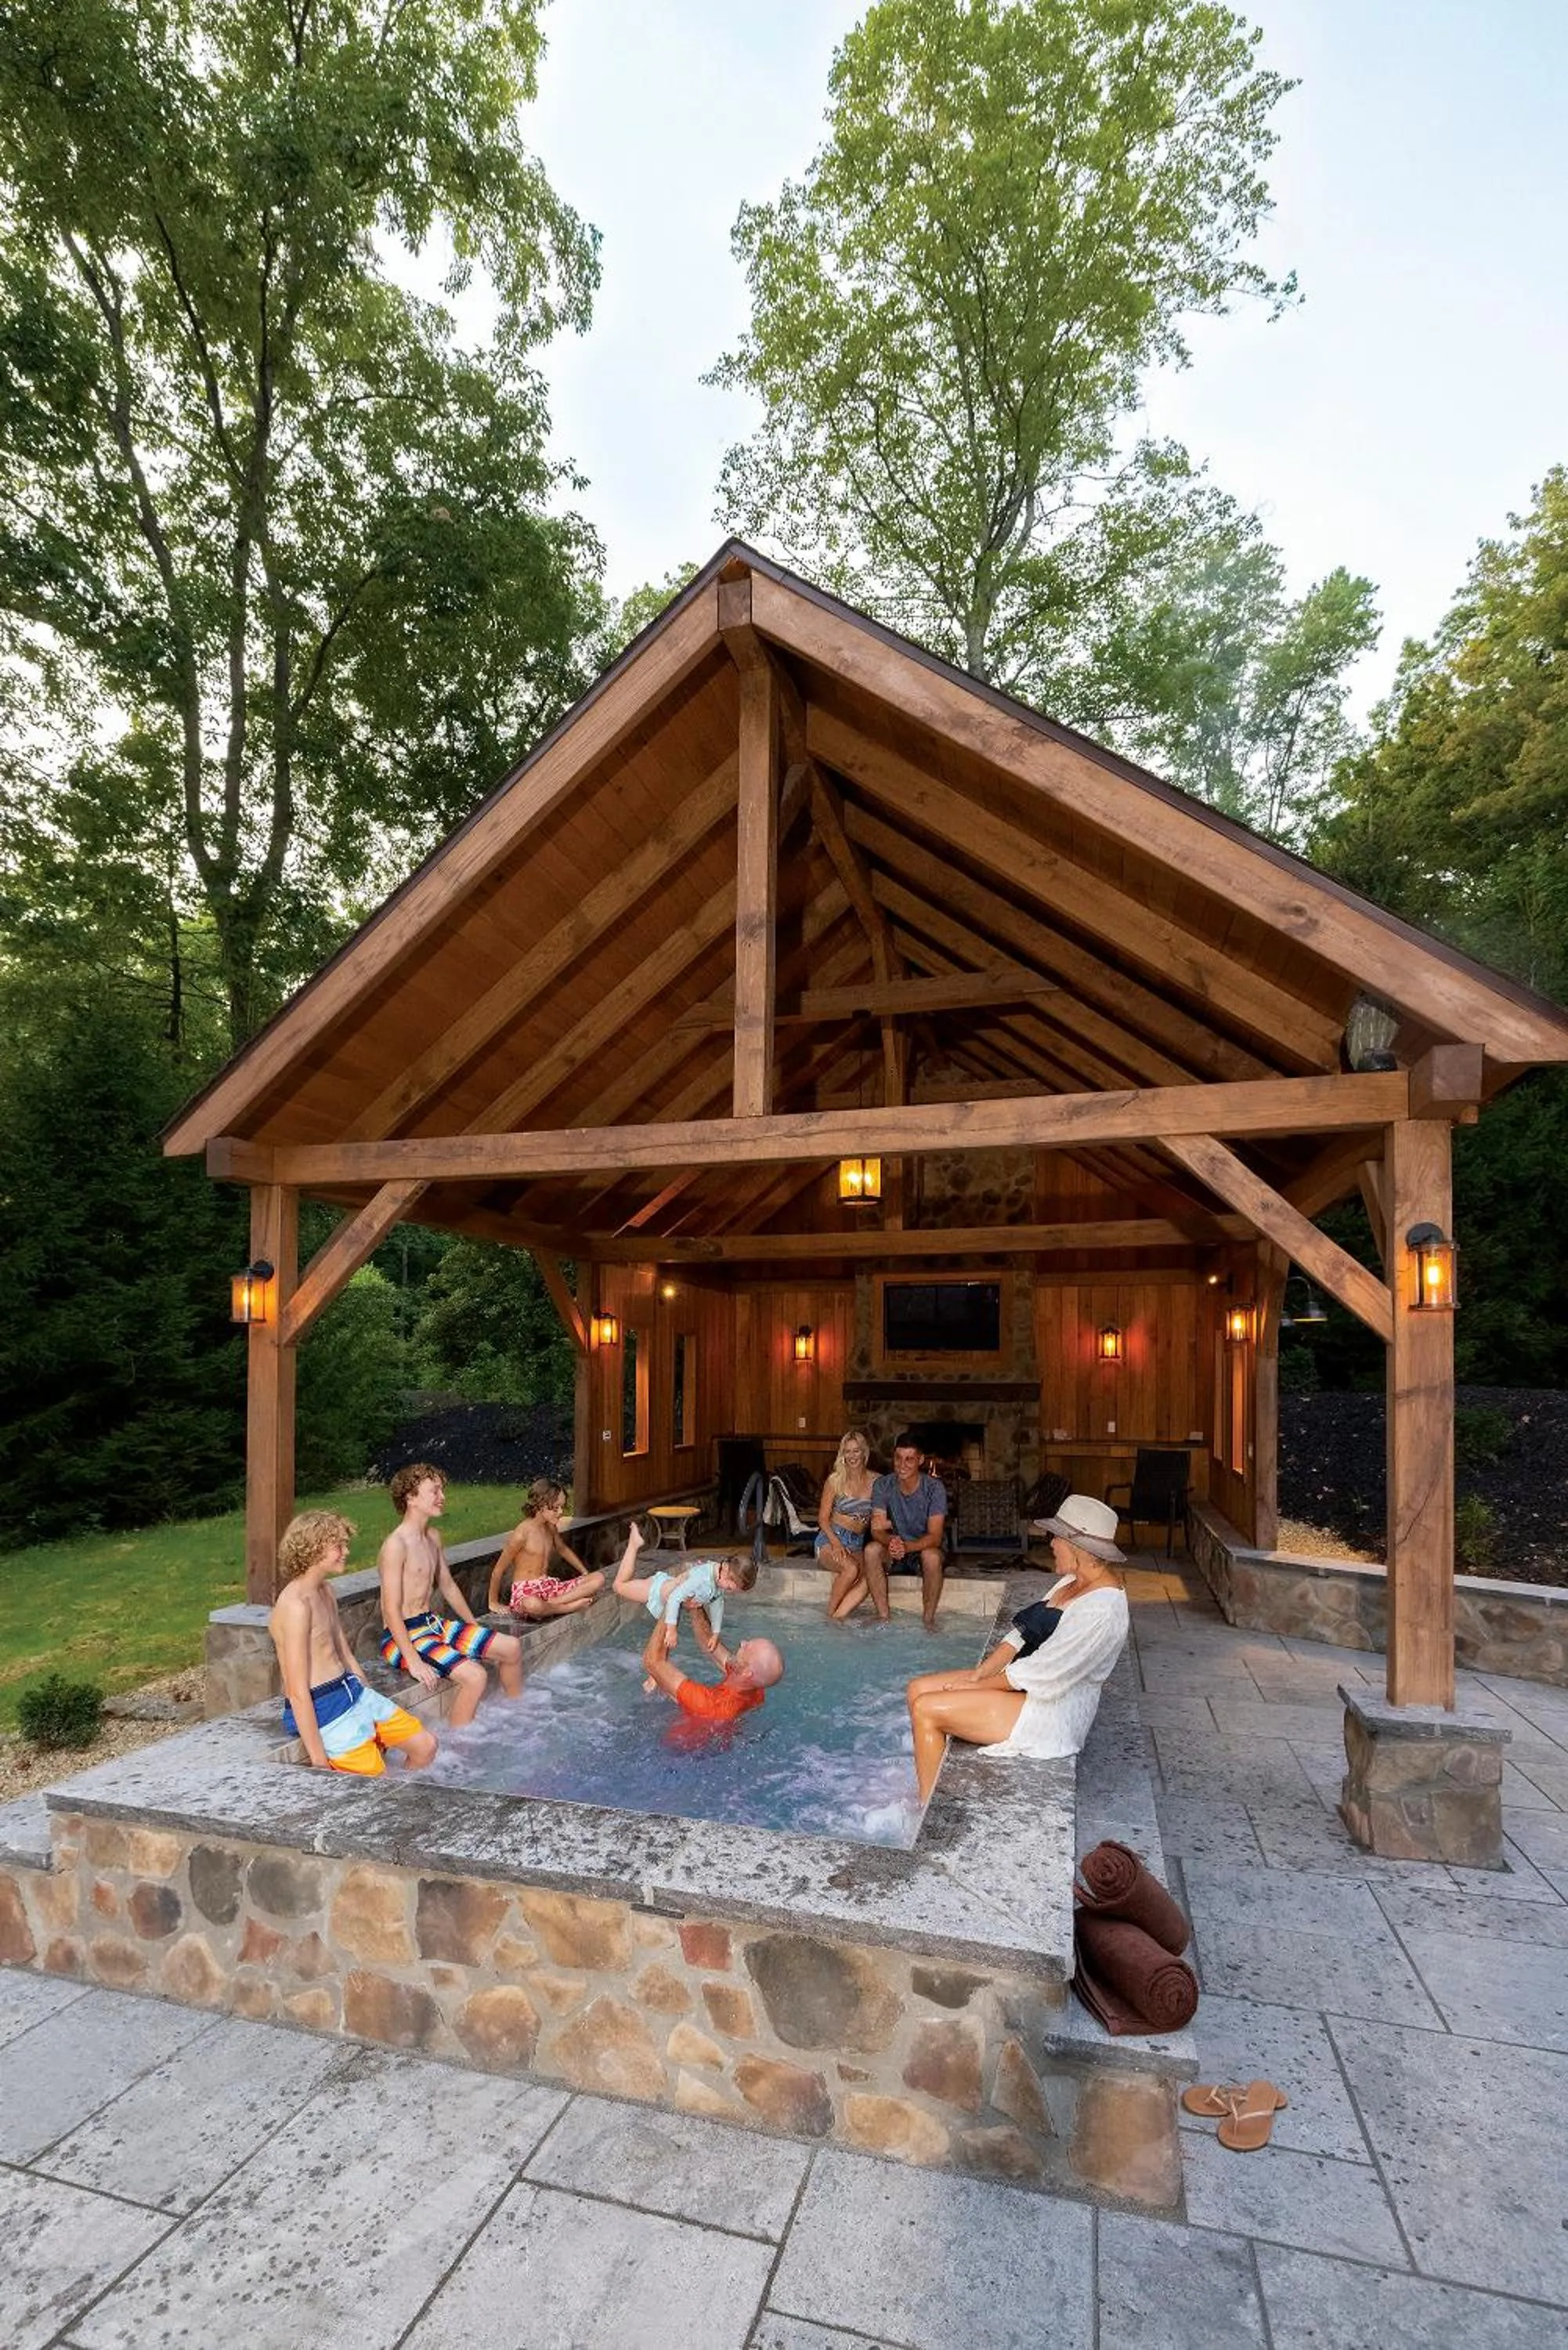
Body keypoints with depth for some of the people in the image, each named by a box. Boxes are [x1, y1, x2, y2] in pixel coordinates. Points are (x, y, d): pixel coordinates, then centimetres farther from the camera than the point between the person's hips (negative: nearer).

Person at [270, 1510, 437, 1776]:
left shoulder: (327, 1592, 10)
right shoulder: (295, 1604, -20)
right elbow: (298, 1692, -22)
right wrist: (319, 1763, -21)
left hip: (354, 1692, 9)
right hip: (322, 1708, -9)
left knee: (425, 1746, 8)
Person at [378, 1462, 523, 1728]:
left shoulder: (432, 1537, 8)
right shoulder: (396, 1545, -21)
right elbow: (392, 1610, -23)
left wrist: (476, 1631, 21)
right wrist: (414, 1661, -26)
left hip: (432, 1624, 9)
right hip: (404, 1635, -9)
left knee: (511, 1647, 6)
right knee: (474, 1676, -27)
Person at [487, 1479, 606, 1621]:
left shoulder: (551, 1527, 6)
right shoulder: (522, 1533, -17)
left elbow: (563, 1549, 27)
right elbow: (498, 1570, -9)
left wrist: (585, 1573, 27)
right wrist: (494, 1603, -2)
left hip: (549, 1586, 8)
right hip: (525, 1591, -7)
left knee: (598, 1579, -10)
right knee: (532, 1605, -46)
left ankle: (551, 1604, -21)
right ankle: (576, 1605, -23)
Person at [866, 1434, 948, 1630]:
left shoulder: (934, 1488, -18)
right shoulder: (883, 1485, -11)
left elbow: (935, 1536, -24)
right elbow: (877, 1530, -16)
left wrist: (907, 1546, -43)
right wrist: (891, 1541, -40)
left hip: (924, 1547, -2)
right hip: (893, 1550, 2)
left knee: (932, 1556, -35)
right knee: (871, 1550, -28)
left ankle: (929, 1618, -18)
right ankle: (883, 1616, -20)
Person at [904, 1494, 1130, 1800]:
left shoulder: (1100, 1608, -25)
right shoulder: (1073, 1582, 6)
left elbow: (1042, 1673, -23)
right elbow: (1024, 1634, 9)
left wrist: (979, 1684, -12)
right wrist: (978, 1673, -3)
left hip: (1052, 1712, -10)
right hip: (1024, 1683, 10)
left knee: (926, 1709, -16)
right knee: (918, 1688, 2)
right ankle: (927, 1798, 7)